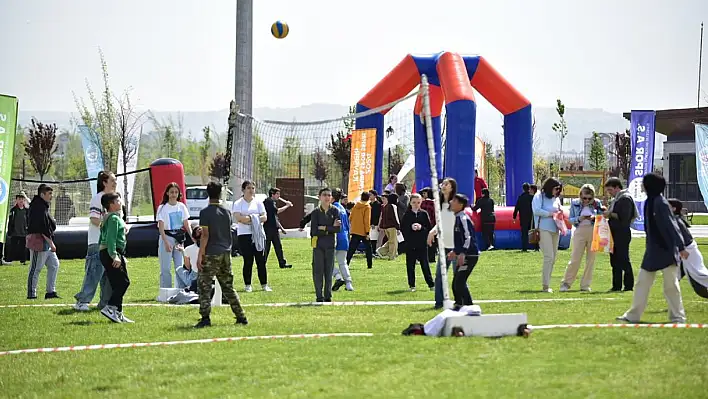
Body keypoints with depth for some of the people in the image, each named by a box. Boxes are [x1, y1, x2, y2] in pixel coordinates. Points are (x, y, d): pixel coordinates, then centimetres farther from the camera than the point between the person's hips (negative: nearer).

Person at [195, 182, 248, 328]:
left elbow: (205, 235, -14)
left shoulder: (205, 213, -9)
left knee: (204, 287, -3)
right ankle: (241, 317, 14)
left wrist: (200, 255, -13)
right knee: (228, 287, 14)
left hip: (211, 255, -6)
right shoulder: (227, 212, 10)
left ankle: (205, 318, -11)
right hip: (226, 253, 6)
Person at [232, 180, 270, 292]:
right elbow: (238, 218, -12)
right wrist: (253, 218, -9)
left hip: (258, 234, 2)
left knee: (261, 260, 0)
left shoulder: (258, 203, 12)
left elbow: (264, 217, 1)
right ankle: (248, 285, 7)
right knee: (248, 261, -1)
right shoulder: (238, 203, 3)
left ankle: (264, 284, 5)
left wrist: (247, 219, -10)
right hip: (244, 235, -2)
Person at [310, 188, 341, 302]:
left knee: (329, 271, 4)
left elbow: (338, 229, -7)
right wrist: (331, 228, -9)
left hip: (330, 245, 1)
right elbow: (314, 231, -9)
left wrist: (324, 228, -11)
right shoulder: (315, 212, 0)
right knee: (318, 271, -2)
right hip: (318, 245, -1)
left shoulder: (335, 211, 4)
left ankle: (328, 296, 11)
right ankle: (319, 296, 4)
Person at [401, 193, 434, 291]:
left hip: (422, 243, -1)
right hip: (410, 244, 1)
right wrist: (411, 228, -16)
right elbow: (402, 228, -1)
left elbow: (429, 228, 1)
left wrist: (421, 227, -15)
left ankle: (431, 284, 9)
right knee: (410, 265, 4)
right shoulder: (407, 214, 2)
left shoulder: (424, 214, 2)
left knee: (425, 265, 2)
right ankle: (412, 285, 12)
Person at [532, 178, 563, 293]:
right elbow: (536, 210, -14)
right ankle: (545, 285, -11)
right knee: (549, 256, -14)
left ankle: (547, 284, 13)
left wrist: (560, 213, 5)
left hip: (555, 230, 7)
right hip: (544, 230, -7)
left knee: (553, 258, 6)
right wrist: (551, 214, -12)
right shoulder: (539, 196, -2)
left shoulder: (556, 199, 17)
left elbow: (560, 211, 28)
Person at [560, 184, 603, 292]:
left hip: (593, 232, 1)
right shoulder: (575, 203, 4)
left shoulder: (597, 203, 5)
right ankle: (566, 283, 3)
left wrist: (594, 217, -14)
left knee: (591, 259, 3)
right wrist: (579, 219, -15)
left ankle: (585, 285, 11)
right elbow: (570, 219, 5)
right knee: (575, 259, -6)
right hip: (580, 231, -1)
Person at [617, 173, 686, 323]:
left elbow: (672, 226, -20)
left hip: (667, 251, -9)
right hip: (653, 251, 9)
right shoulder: (650, 202, 8)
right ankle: (633, 315, 15)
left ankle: (678, 316, 9)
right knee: (642, 282, 10)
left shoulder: (661, 203, -17)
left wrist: (681, 247, -21)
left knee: (671, 285, 0)